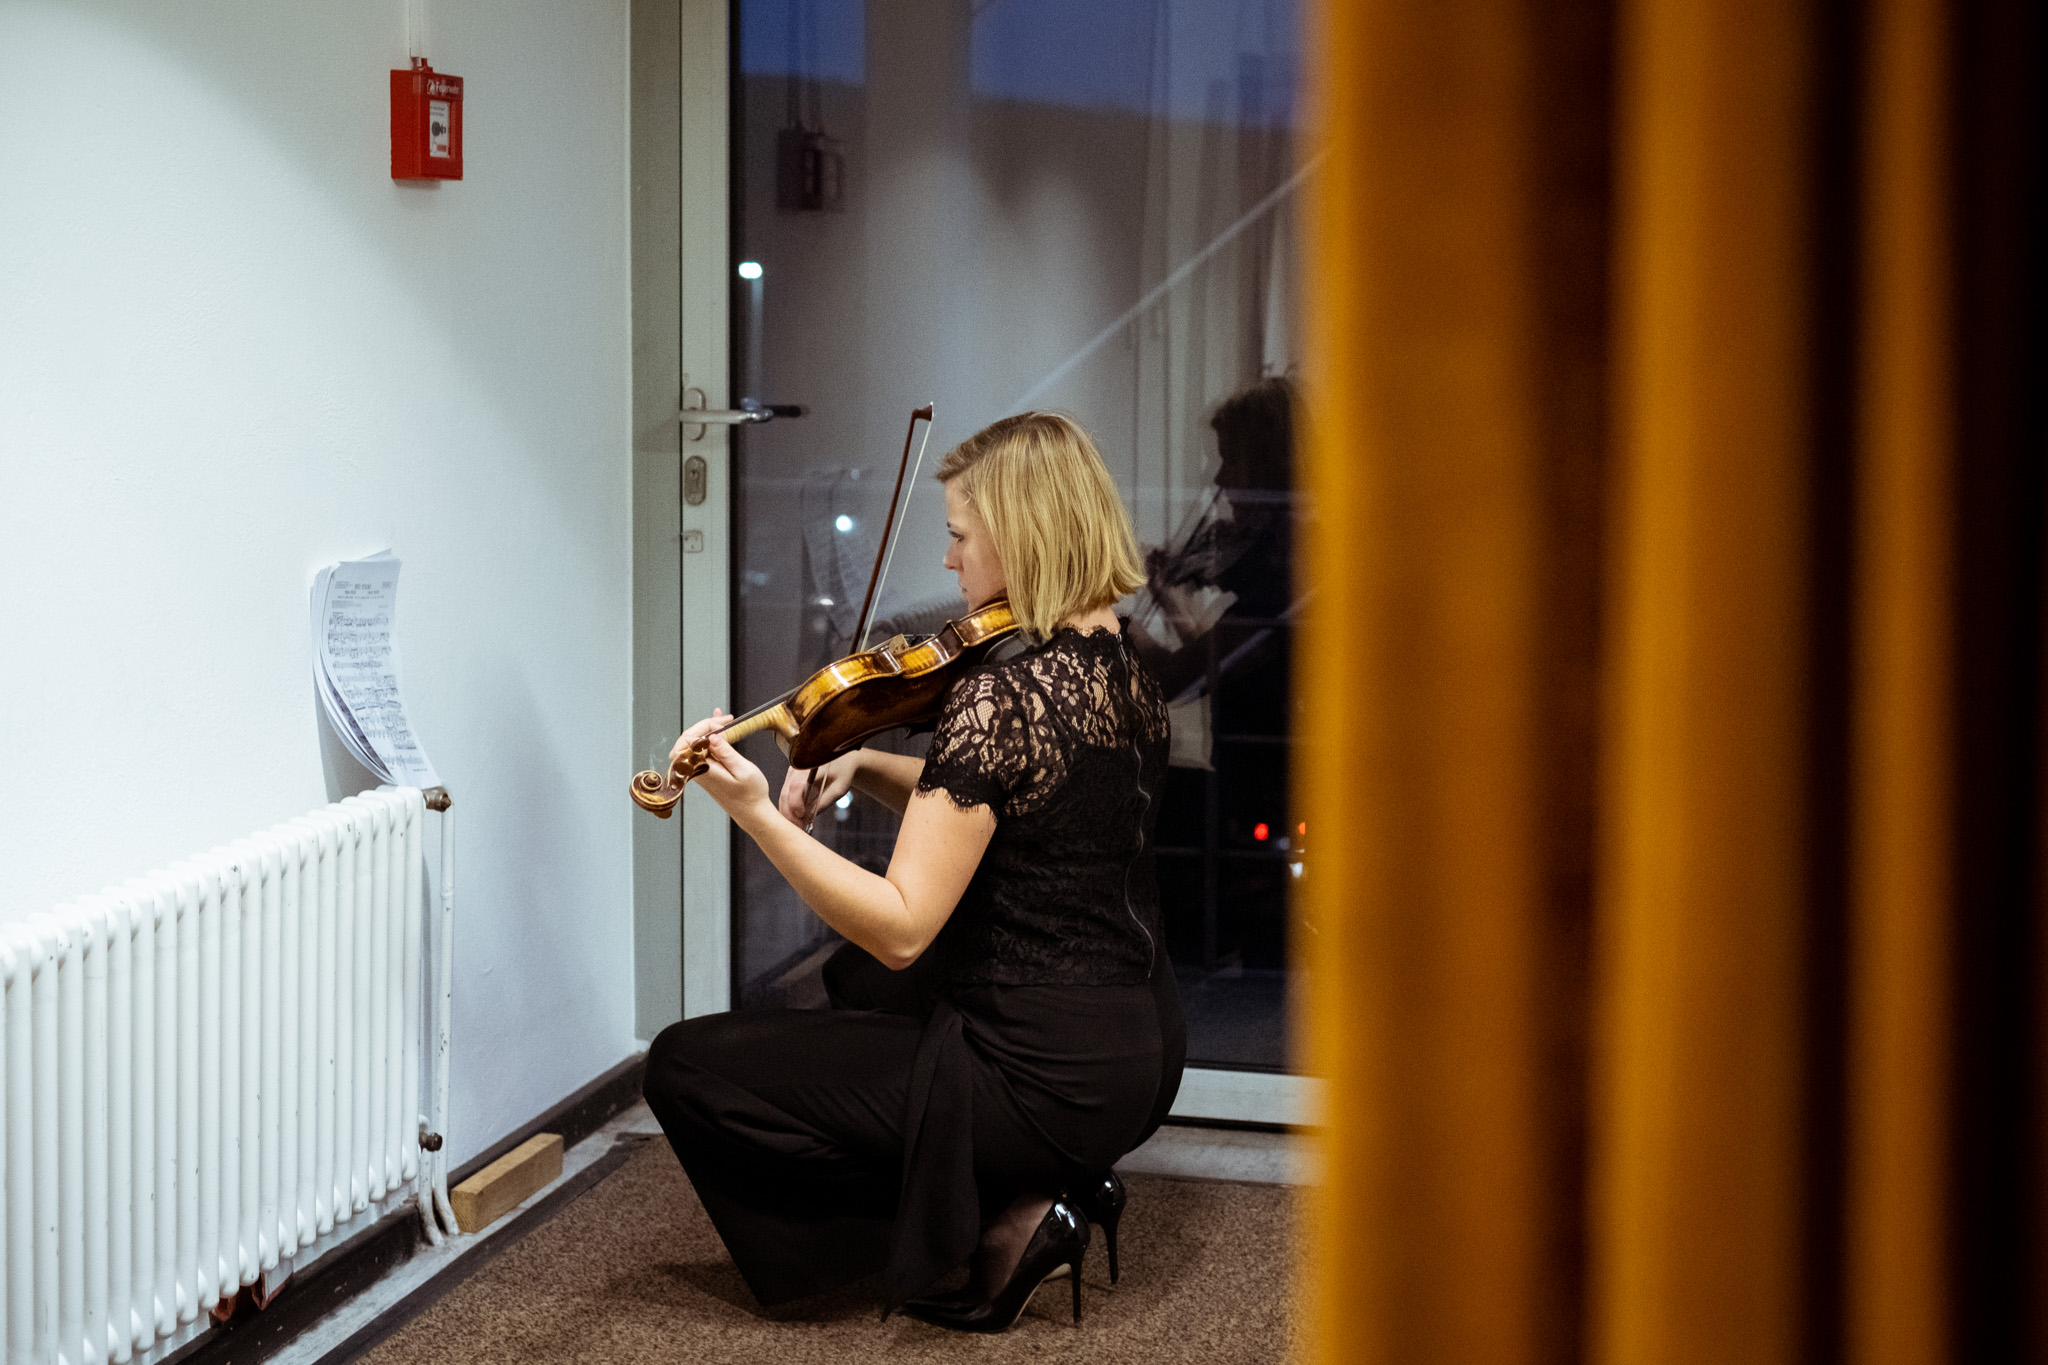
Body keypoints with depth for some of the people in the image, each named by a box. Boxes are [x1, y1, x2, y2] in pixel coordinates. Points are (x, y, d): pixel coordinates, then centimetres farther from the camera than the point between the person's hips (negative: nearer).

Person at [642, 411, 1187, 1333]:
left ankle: (994, 1222, -1)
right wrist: (865, 769, 5)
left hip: (1045, 1080, -9)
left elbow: (901, 928, -26)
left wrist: (754, 811, -29)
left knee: (685, 1068, -2)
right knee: (857, 980, 36)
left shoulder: (1002, 696, -24)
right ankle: (1049, 1188, 19)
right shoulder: (1123, 674, 5)